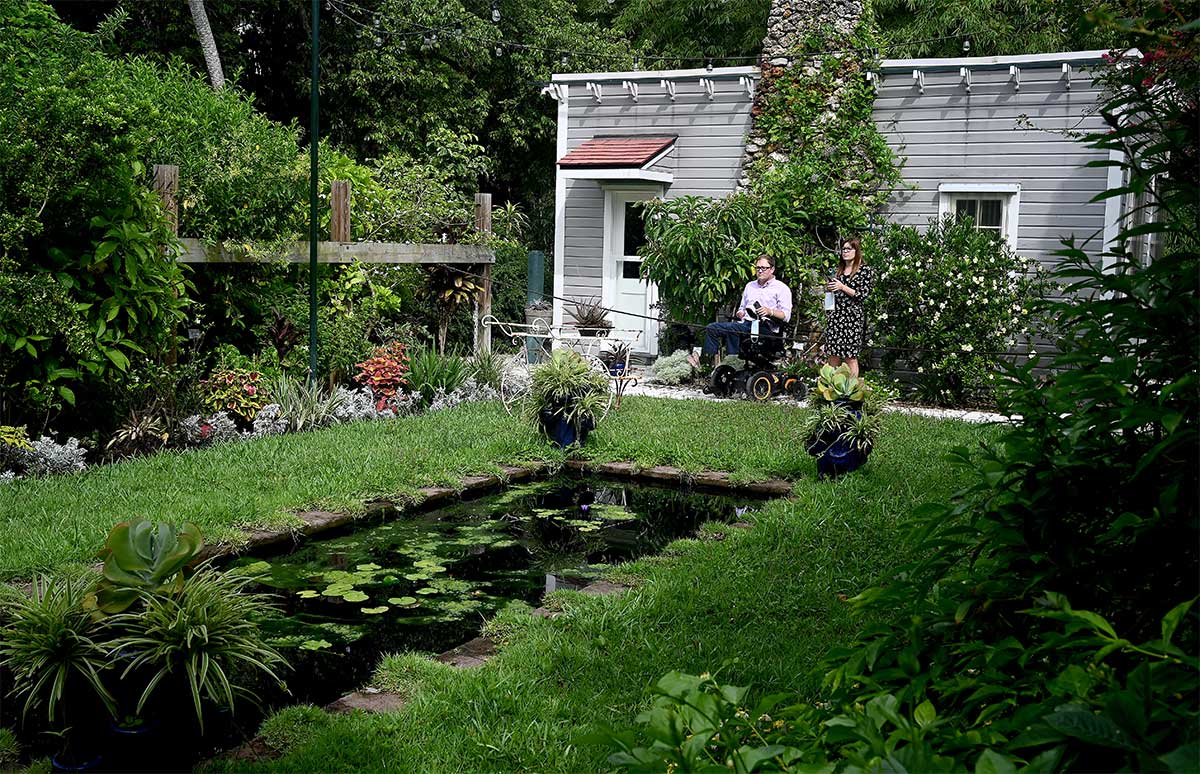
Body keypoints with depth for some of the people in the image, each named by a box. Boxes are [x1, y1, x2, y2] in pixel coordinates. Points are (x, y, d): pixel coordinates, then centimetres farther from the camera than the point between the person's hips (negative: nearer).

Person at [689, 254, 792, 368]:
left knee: (730, 330, -33)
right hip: (744, 323, 7)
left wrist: (770, 311, -20)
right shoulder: (750, 285, 29)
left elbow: (786, 315, -2)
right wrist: (739, 313, 6)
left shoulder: (782, 288, 8)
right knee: (711, 328, -14)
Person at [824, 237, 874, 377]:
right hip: (835, 315, 6)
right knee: (833, 355, 5)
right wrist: (829, 289, 4)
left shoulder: (865, 271, -2)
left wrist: (842, 287, -13)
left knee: (851, 357, -5)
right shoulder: (838, 270, 16)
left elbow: (863, 295, -8)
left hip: (853, 317, -6)